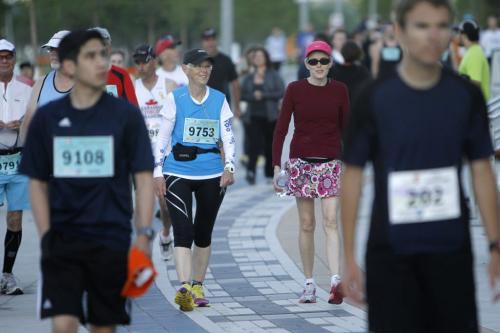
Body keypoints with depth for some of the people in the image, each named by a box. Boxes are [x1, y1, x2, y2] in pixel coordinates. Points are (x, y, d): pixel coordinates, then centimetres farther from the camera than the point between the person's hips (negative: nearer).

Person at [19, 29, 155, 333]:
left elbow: (144, 178, 1)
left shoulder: (126, 115, 0)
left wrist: (144, 234, -8)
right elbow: (37, 183, 9)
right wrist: (45, 236, 0)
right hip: (62, 240, 0)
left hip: (111, 241, 0)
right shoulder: (46, 118, 4)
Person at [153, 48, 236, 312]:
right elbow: (163, 137, 1)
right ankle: (184, 287, -26)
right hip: (178, 173, -3)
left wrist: (229, 167, -10)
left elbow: (228, 137, 4)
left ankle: (197, 287, 22)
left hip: (212, 175, 3)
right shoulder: (175, 99, 0)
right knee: (183, 230, -16)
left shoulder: (219, 100, 6)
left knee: (204, 232, 11)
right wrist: (158, 172, -3)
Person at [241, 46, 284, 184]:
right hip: (253, 117, 1)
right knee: (254, 144, -13)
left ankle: (270, 174, 15)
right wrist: (253, 96, -12)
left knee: (270, 146, 5)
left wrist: (263, 95, -12)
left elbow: (281, 92, -7)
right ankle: (251, 171, -12)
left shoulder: (273, 75, 3)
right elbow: (242, 95, 7)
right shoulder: (248, 78, 11)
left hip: (270, 117, -1)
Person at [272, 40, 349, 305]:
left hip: (330, 162, 0)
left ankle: (336, 281, -22)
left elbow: (345, 127, 10)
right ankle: (309, 284, 12)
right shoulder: (295, 90, -1)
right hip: (301, 161, 0)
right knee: (307, 225, 5)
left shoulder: (339, 90, 3)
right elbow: (281, 128, -1)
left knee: (330, 222, -12)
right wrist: (276, 166, -7)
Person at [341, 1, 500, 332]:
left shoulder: (467, 96, 1)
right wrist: (348, 256, -4)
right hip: (390, 253, -2)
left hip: (452, 250, 2)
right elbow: (353, 174, -1)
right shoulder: (375, 98, -5)